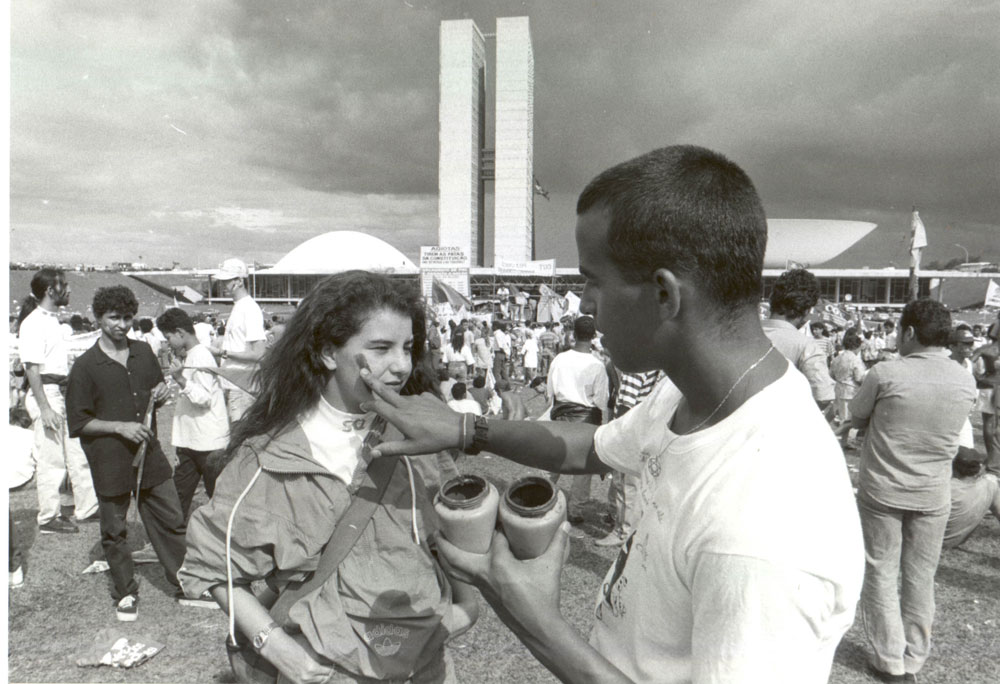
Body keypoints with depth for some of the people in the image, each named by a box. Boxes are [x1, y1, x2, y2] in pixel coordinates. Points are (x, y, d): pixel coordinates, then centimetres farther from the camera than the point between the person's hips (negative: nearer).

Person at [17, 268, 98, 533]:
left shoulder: (53, 319, 14)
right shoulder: (34, 323, -14)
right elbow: (32, 368, -18)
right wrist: (44, 408, -22)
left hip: (62, 393, 9)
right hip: (46, 393, -9)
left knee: (76, 454, 12)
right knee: (51, 459, 0)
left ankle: (87, 508, 21)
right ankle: (49, 518, 12)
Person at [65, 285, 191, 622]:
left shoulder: (144, 352, 6)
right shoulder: (85, 366, -8)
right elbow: (78, 423, -7)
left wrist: (163, 394, -2)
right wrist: (121, 427, -18)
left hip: (149, 454, 4)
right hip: (110, 462, -3)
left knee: (172, 520, 7)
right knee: (115, 531, 10)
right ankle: (125, 593, 27)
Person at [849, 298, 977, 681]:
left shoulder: (886, 374, -17)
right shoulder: (966, 382, -4)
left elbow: (856, 417, -4)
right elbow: (951, 432, 9)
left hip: (882, 490, -4)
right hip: (933, 495, 4)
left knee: (881, 574, 10)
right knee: (920, 577, 16)